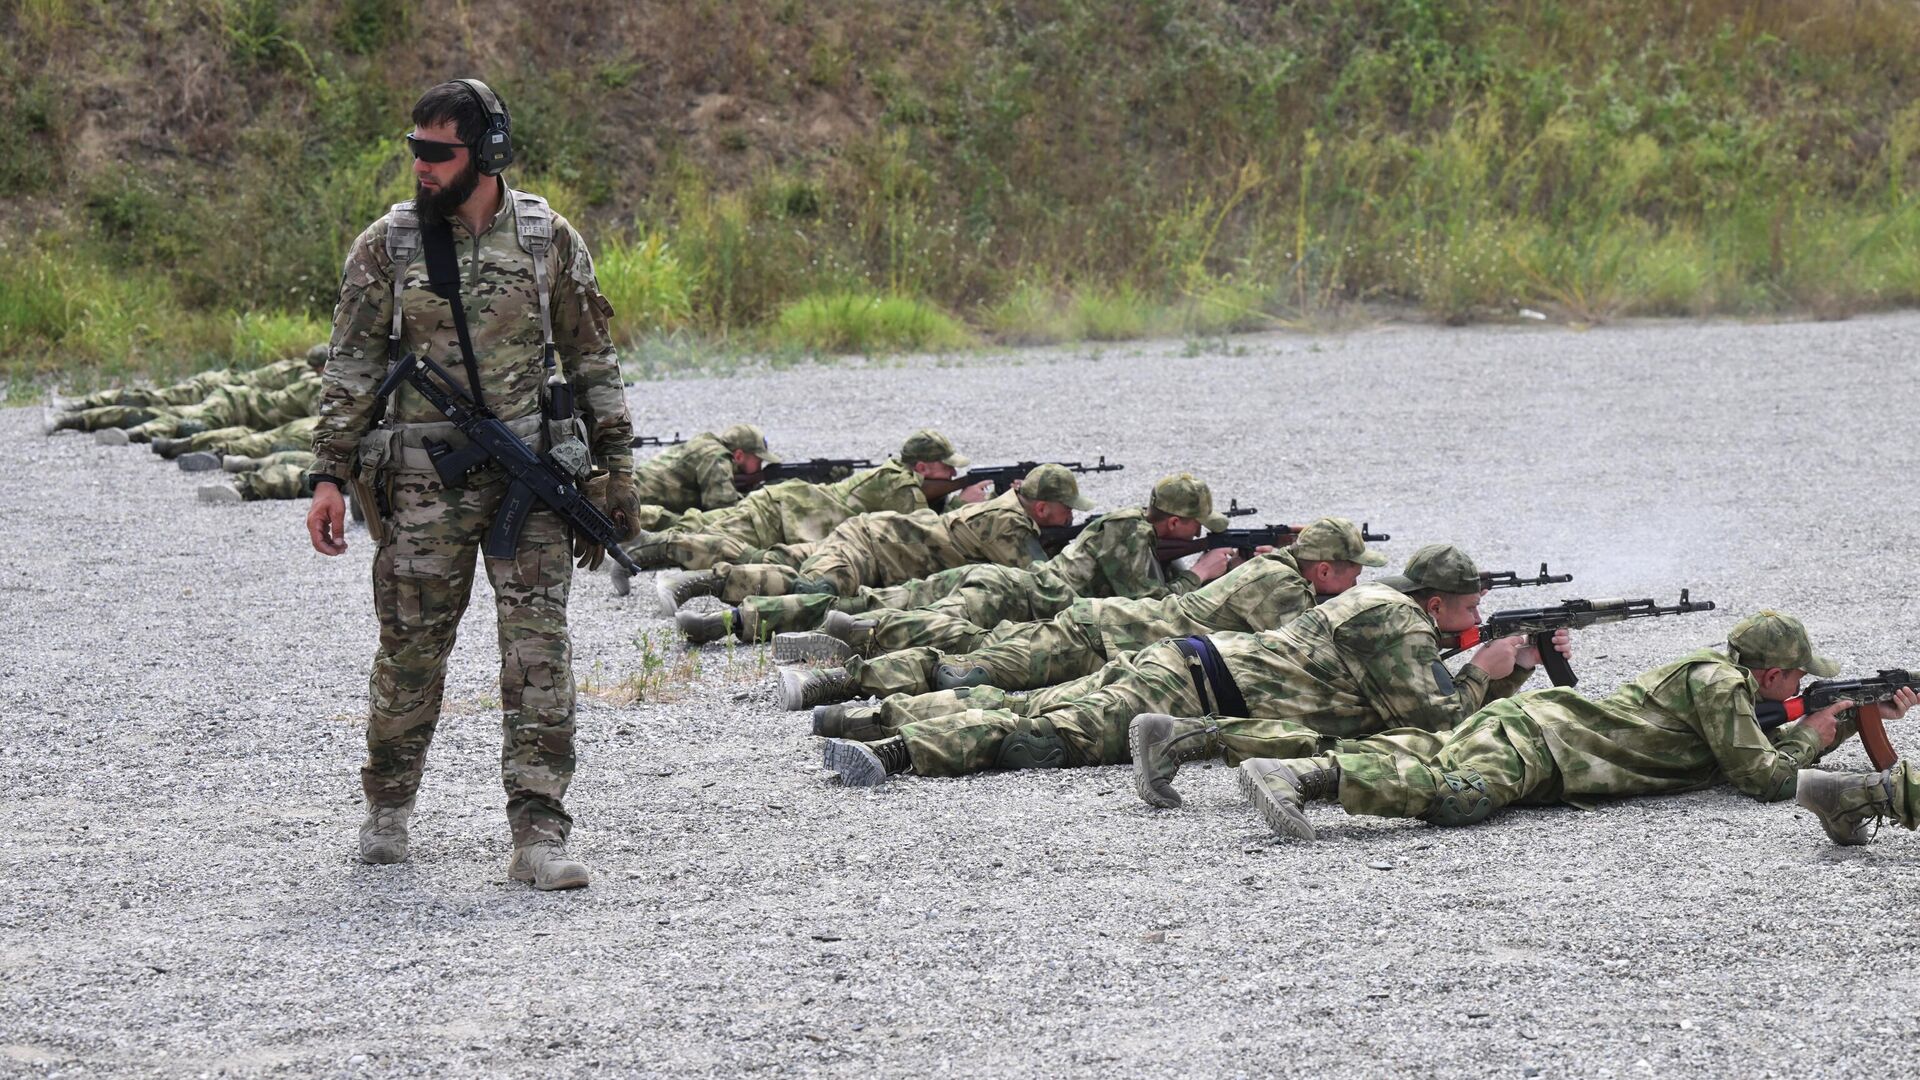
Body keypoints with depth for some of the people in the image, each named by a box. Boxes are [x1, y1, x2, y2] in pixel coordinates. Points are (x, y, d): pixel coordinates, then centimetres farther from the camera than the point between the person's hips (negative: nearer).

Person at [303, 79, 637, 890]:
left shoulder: (549, 240, 3)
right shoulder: (387, 246, 1)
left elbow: (592, 359, 10)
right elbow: (352, 367, 1)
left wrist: (618, 468, 8)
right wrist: (329, 476, -6)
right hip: (423, 481, 0)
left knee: (538, 649, -8)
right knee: (412, 649, 7)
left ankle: (538, 836, -9)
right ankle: (388, 809, 28)